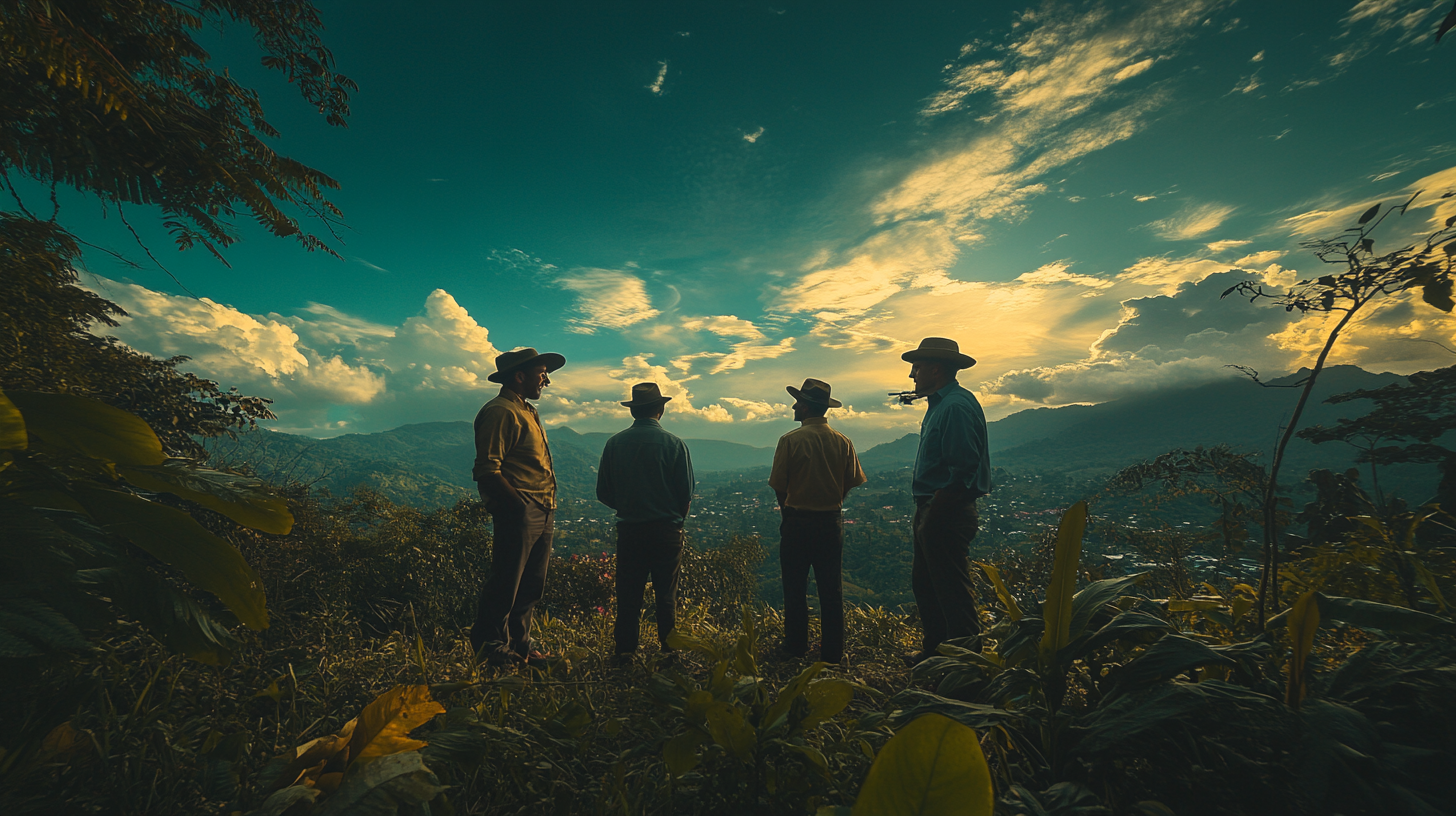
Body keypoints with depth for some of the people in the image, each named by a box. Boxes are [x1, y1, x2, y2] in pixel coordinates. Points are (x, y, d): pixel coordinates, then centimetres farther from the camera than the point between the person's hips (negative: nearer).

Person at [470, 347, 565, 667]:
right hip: (519, 513, -9)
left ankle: (519, 646, 27)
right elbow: (488, 471, -18)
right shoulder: (501, 412, -11)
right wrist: (518, 506, -17)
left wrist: (547, 504, 14)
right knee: (506, 585, 0)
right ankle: (491, 650, 16)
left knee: (532, 586, 14)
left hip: (542, 514, 9)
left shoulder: (527, 411, 21)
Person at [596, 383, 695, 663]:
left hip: (628, 530, 2)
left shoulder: (614, 443, -2)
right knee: (666, 593, 10)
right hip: (667, 529, -1)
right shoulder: (674, 444, -9)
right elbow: (687, 493, -6)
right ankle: (669, 649, 16)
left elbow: (603, 493, 1)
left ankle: (625, 650, 17)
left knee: (628, 593, 11)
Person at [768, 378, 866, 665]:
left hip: (796, 523, -3)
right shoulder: (842, 442, -1)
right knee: (831, 590, 11)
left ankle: (796, 647, 20)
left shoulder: (790, 440, -12)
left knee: (795, 588, 11)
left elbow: (778, 486, -8)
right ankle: (832, 651, 18)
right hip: (831, 523, 3)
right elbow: (851, 483, 5)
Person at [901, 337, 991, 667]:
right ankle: (934, 651, 34)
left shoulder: (956, 406, -18)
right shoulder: (940, 404, 15)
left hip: (946, 515, -11)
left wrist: (931, 519, -21)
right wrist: (924, 517, 17)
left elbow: (960, 472, -24)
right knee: (924, 585, 20)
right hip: (932, 512, 11)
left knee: (952, 591, 0)